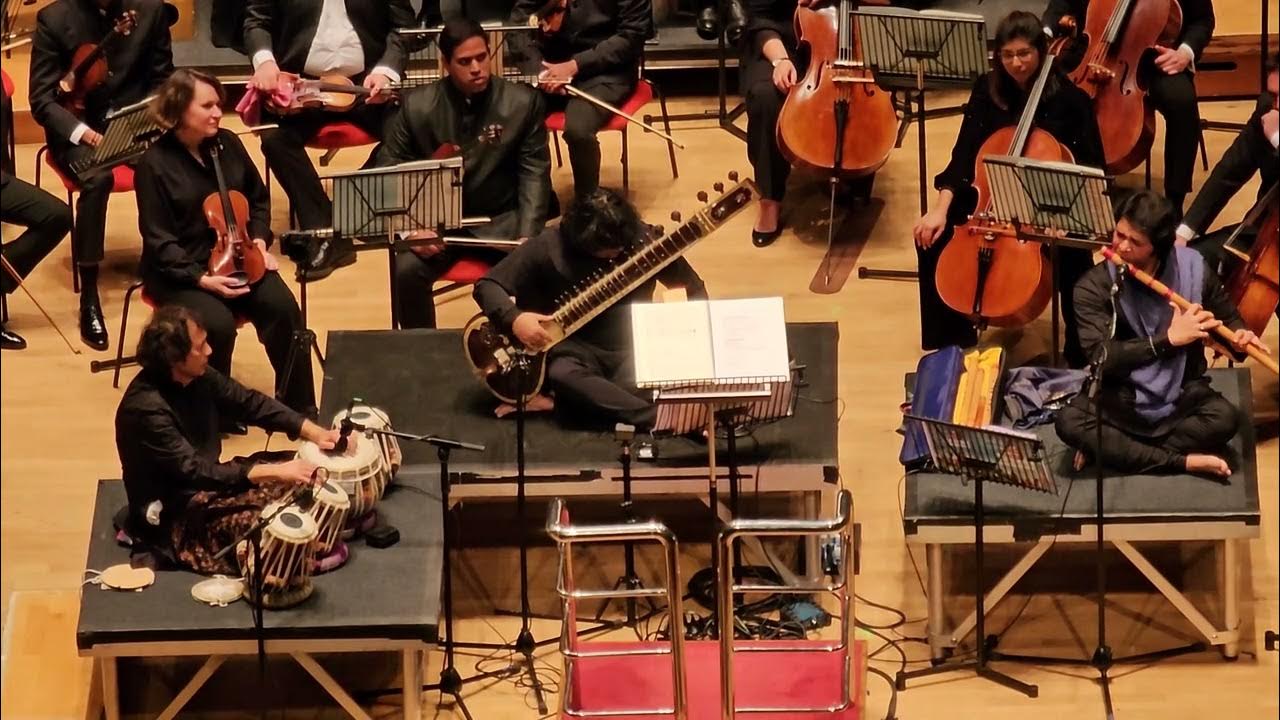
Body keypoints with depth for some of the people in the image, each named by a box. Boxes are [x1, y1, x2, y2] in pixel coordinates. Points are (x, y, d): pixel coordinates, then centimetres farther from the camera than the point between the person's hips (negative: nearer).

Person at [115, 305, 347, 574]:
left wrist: (315, 432, -8)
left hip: (206, 483, 9)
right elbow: (194, 472, -32)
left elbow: (249, 403, 5)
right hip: (174, 514, -9)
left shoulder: (197, 376, -4)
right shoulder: (146, 409, -30)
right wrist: (275, 472, -34)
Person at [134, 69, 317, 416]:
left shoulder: (227, 144, 2)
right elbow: (159, 240, -14)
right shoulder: (155, 163, -12)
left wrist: (259, 239, 1)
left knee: (282, 306, -22)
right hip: (180, 271, -4)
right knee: (217, 322, -32)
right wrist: (200, 278, -23)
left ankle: (300, 406, -9)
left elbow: (258, 198, 19)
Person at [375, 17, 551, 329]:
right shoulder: (417, 105, -6)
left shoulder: (523, 102, -6)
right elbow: (390, 170, -1)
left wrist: (528, 234, -18)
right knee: (406, 271, -28)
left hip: (501, 219, 0)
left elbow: (534, 172, -4)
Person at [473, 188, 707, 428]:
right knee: (564, 375, -40)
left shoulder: (643, 241, -4)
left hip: (631, 349, 1)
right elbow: (487, 285, -7)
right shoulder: (549, 248, -11)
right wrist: (514, 318, -25)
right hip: (577, 348, -1)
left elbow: (695, 290, 8)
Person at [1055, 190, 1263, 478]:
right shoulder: (1094, 286, -13)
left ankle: (1112, 451, -17)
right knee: (1070, 422, -31)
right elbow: (1100, 357, -23)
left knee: (1225, 418, -30)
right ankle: (1180, 462, -23)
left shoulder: (1193, 269, -7)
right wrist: (1168, 338, -30)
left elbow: (1226, 316, 10)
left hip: (1181, 399, 1)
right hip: (1120, 403, -1)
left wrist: (1238, 336, -15)